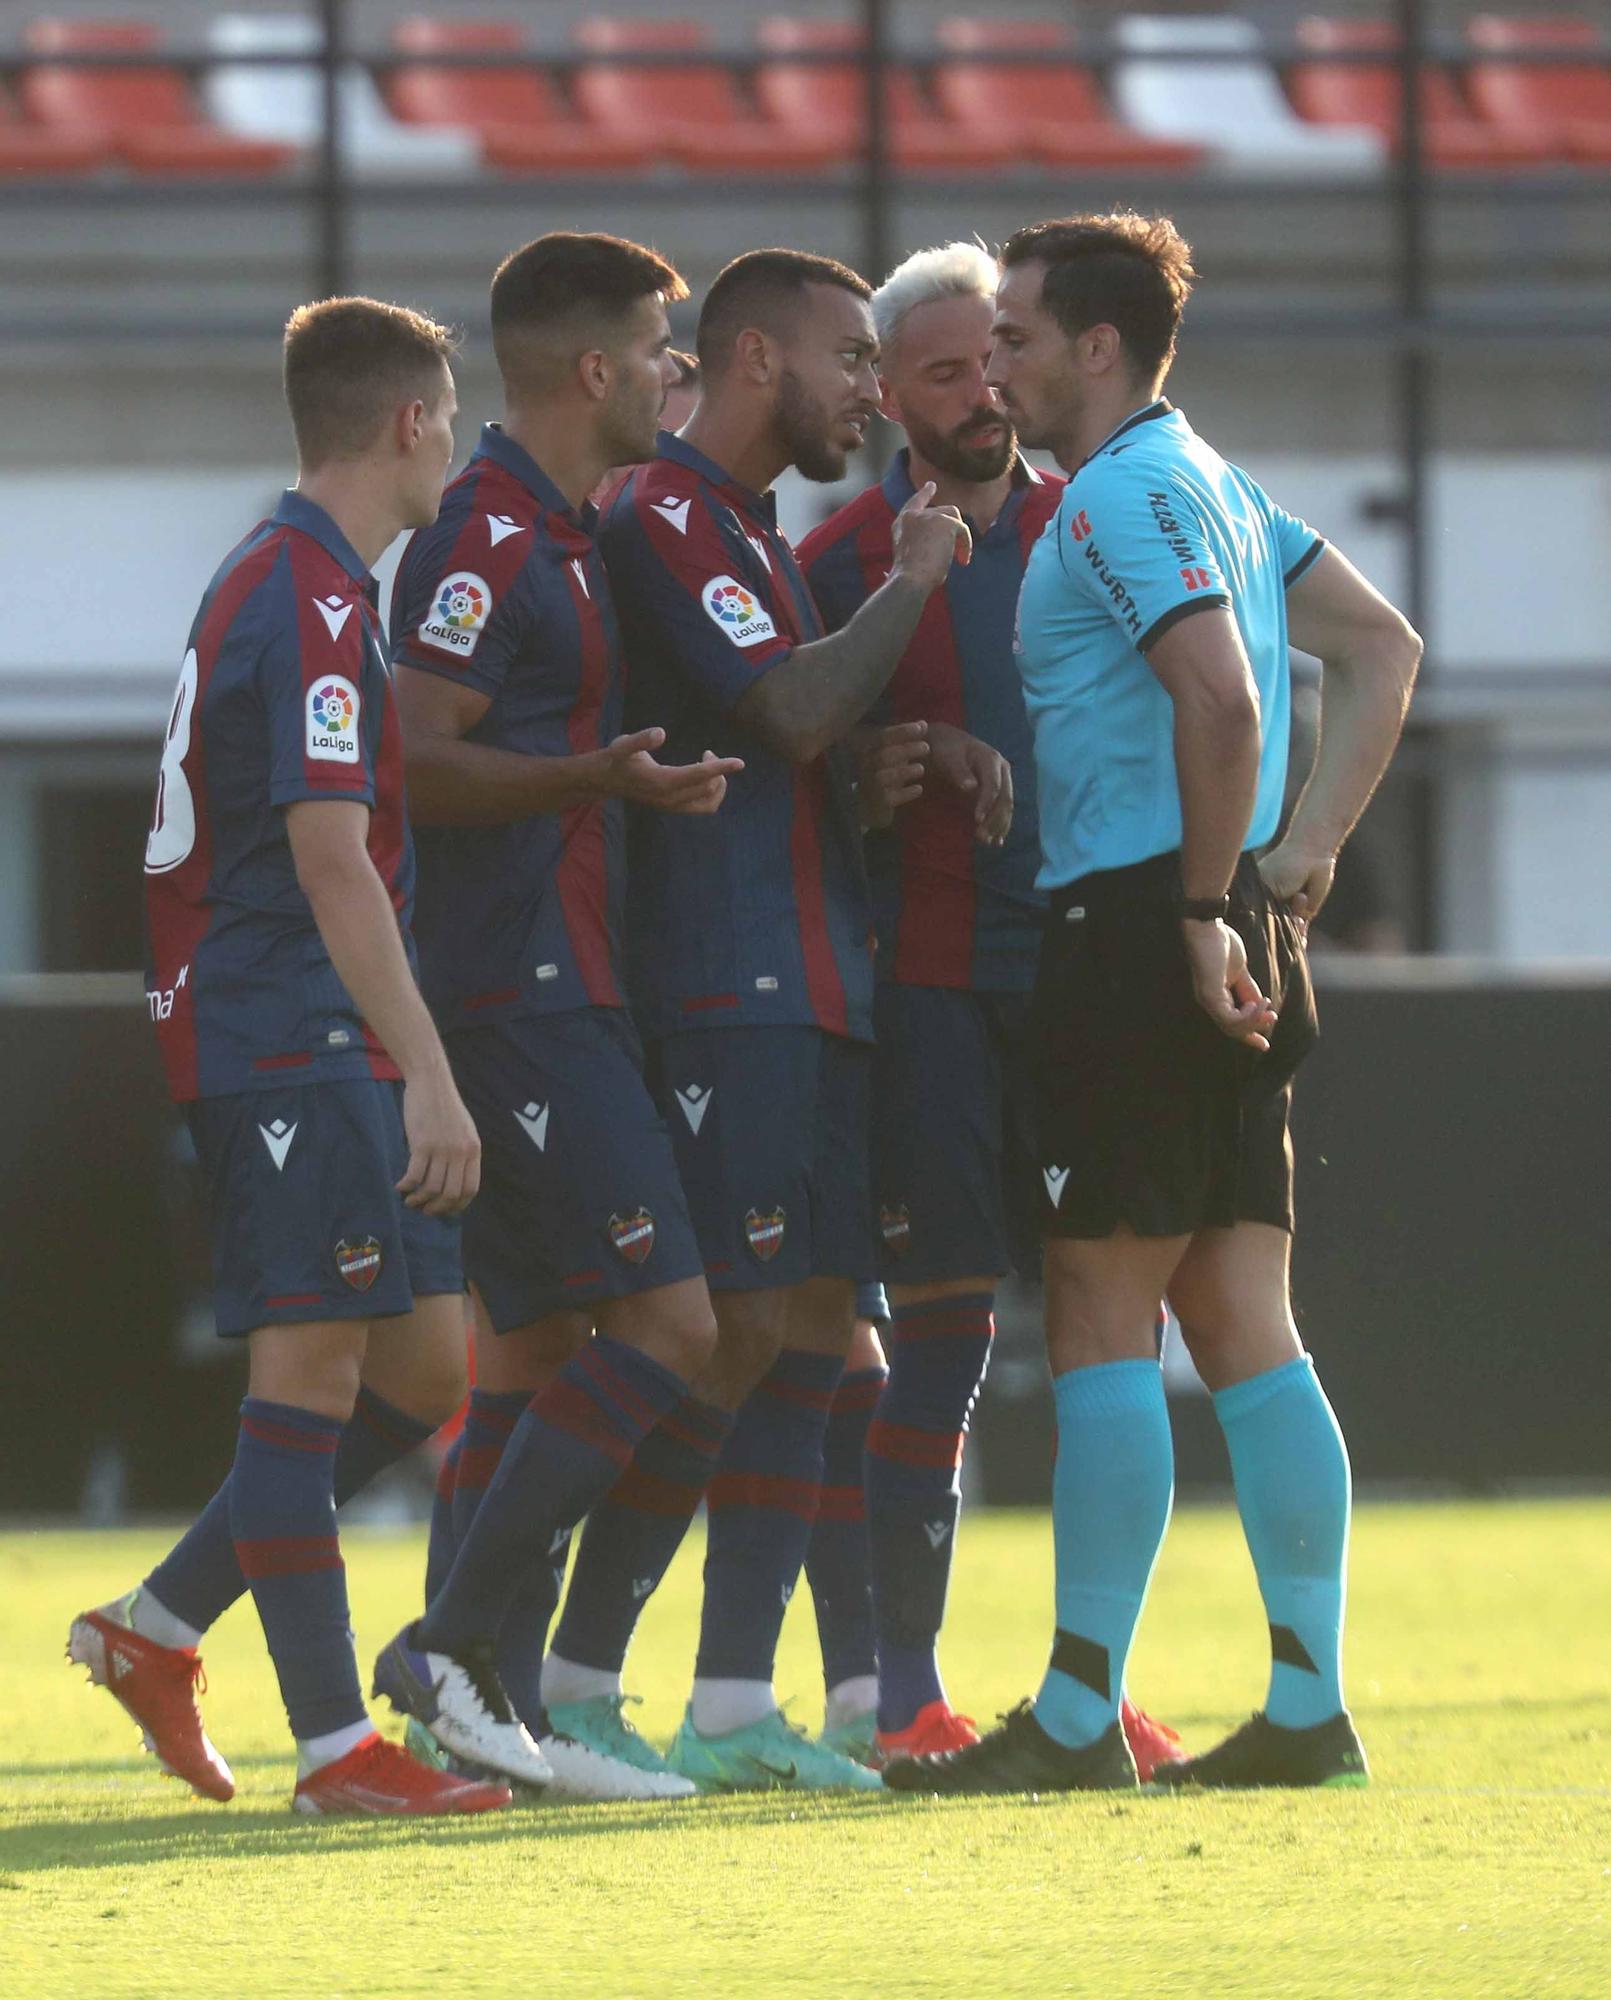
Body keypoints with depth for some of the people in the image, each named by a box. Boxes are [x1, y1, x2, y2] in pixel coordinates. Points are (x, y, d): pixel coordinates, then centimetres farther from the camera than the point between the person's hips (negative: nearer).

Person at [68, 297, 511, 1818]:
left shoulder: (280, 582, 19)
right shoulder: (313, 600, -14)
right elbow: (328, 857, -21)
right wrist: (429, 1078, -24)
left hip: (329, 1057, 10)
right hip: (291, 1041, -10)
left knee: (424, 1365, 10)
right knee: (311, 1369, -10)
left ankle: (157, 1630, 15)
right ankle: (334, 1748, -10)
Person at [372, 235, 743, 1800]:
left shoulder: (559, 534, 18)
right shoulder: (487, 536, -13)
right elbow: (418, 761, -20)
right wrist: (600, 774, -30)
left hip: (554, 989, 10)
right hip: (520, 992, -10)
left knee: (534, 1344, 9)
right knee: (666, 1323, -14)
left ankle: (500, 1697, 9)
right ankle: (460, 1644, -11)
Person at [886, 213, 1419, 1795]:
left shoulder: (1127, 495, -11)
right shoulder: (1211, 485, 19)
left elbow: (1221, 699, -24)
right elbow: (1383, 650, 22)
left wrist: (1203, 906, -17)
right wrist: (1304, 854, 13)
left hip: (1139, 933, -10)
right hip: (1216, 945, 10)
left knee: (1101, 1317, -7)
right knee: (1243, 1325, 7)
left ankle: (1077, 1719, -6)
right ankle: (1308, 1708, 5)